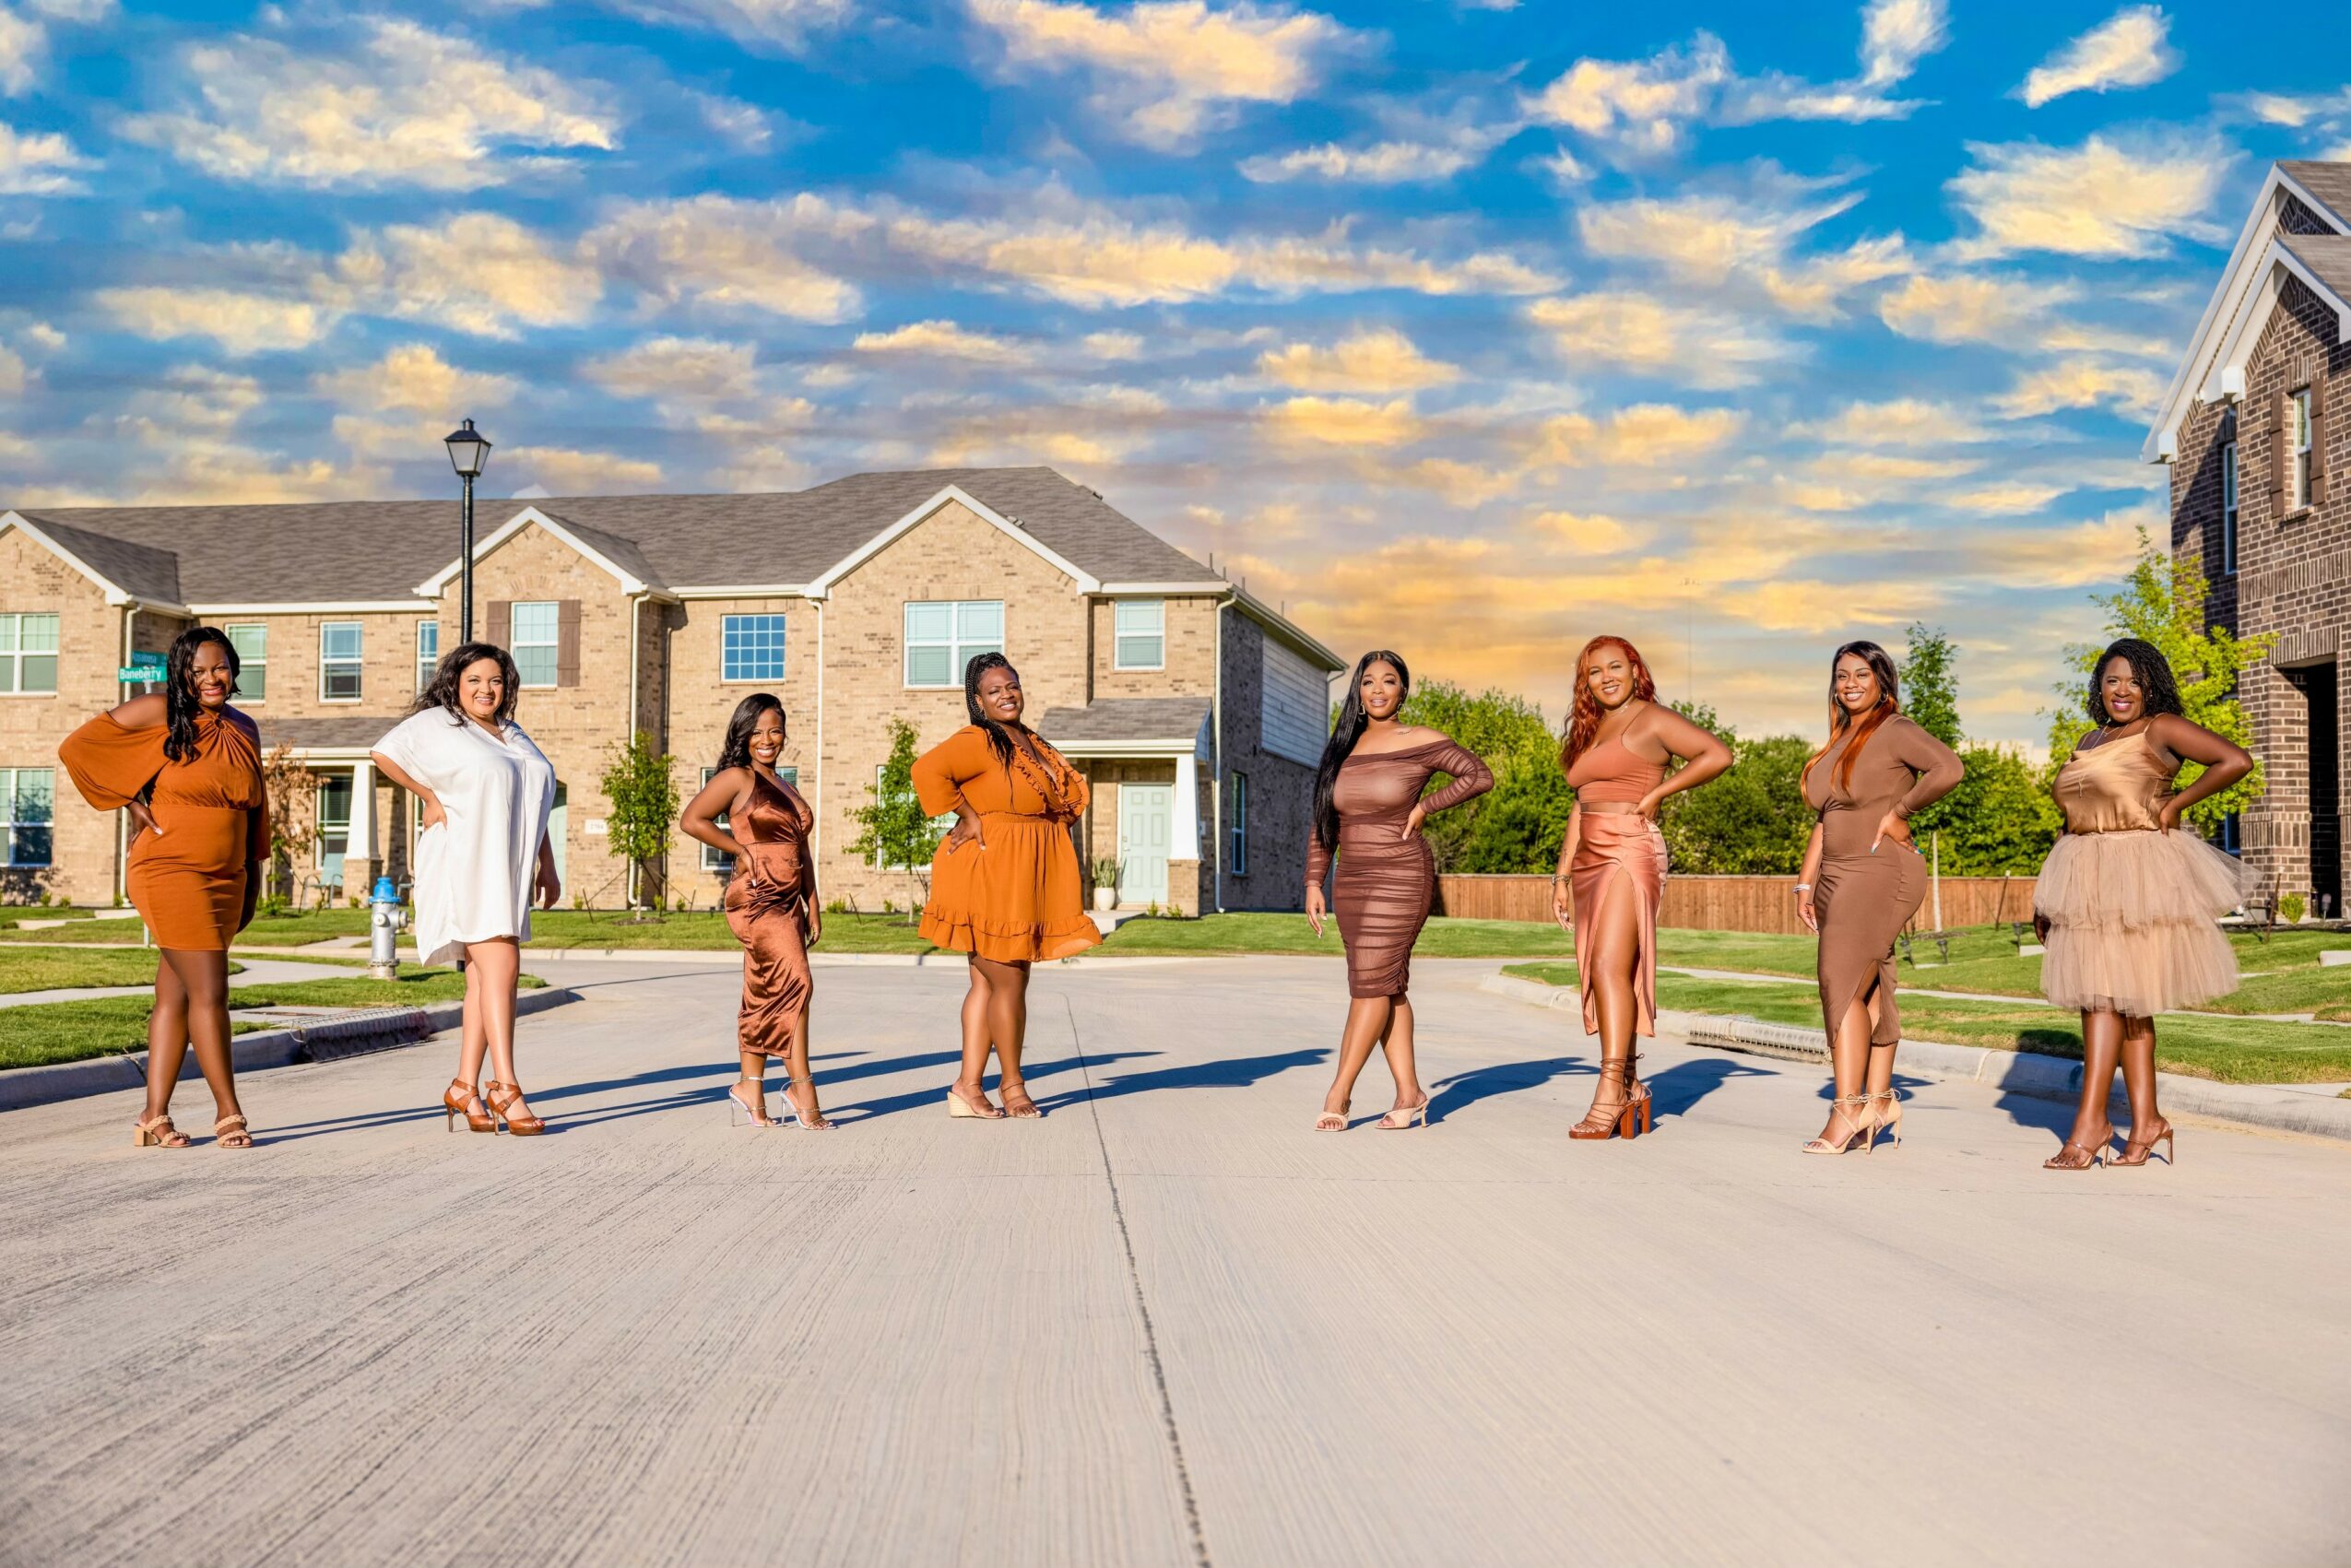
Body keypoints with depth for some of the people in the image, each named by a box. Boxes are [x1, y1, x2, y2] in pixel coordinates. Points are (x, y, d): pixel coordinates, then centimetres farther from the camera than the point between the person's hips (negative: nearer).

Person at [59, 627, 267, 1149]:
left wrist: (253, 878, 16)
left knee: (175, 997, 8)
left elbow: (253, 809, 19)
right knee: (209, 993, -8)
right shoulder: (160, 713, -6)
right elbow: (76, 748, -3)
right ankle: (228, 1114, -1)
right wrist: (131, 803, -4)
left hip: (224, 880, 6)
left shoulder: (244, 730, 11)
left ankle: (154, 1118, 12)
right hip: (172, 872, -6)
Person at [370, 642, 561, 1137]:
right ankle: (505, 1088, -16)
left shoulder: (514, 735, 19)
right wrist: (430, 797, -2)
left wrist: (547, 867, 16)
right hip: (464, 863, -7)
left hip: (507, 869, 7)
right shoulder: (436, 724, -1)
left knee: (485, 976, 6)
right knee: (500, 965, -16)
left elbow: (536, 805, 21)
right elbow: (385, 754, -1)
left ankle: (465, 1087, 12)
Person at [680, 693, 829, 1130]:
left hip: (787, 902, 8)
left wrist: (812, 905, 14)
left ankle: (751, 1086, 17)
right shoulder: (737, 778, -2)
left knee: (766, 996, 10)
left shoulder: (785, 788, 20)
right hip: (756, 898, -8)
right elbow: (692, 820, -10)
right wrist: (743, 850, -7)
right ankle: (801, 1087, -14)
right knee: (795, 984, -17)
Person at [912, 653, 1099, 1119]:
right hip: (990, 875, -8)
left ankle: (968, 1086, 12)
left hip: (1026, 878, 9)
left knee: (987, 981, 8)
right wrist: (969, 817, -20)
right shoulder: (977, 741, -12)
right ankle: (1011, 1084, 11)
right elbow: (928, 769, -28)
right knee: (1008, 981, -2)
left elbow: (1066, 794, 31)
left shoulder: (1030, 743, 15)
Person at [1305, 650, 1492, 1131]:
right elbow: (1323, 824, 13)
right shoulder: (1342, 748, 11)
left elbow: (1480, 776, 0)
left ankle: (1338, 1093, -7)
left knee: (1372, 984, -10)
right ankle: (1409, 1093, 13)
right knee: (1389, 987, 8)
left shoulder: (1420, 742, -4)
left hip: (1401, 878, -6)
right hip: (1352, 881, 6)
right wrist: (1313, 883, 6)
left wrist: (1424, 807, -5)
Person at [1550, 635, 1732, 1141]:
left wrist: (1656, 792, -10)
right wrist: (1563, 874, 17)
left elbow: (1718, 754, -13)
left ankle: (1610, 1093, -20)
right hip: (1590, 862, 8)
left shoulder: (1652, 720, -2)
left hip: (1630, 853, -8)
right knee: (1598, 977, 6)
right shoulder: (1589, 731, 21)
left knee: (1611, 967, -18)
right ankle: (1630, 1086, 14)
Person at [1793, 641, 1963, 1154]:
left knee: (1841, 983, -16)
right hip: (1840, 878, 8)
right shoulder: (1840, 742, 18)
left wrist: (1899, 812, -15)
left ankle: (1848, 1109, -16)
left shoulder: (1895, 731, -8)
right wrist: (1805, 883, 13)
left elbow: (1948, 768, -26)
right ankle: (1880, 1103, 15)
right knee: (1868, 993, 9)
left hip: (1881, 873, -8)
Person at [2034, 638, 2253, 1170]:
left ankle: (2091, 1119, -10)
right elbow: (2073, 817, 19)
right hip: (2086, 875, 8)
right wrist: (2046, 899, 14)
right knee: (2122, 997, 7)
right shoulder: (2090, 741, 18)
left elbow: (2236, 761, -16)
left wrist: (2175, 804, -10)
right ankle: (2146, 1121, 11)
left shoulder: (2161, 729, -4)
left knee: (2103, 991, -11)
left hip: (2135, 873, -8)